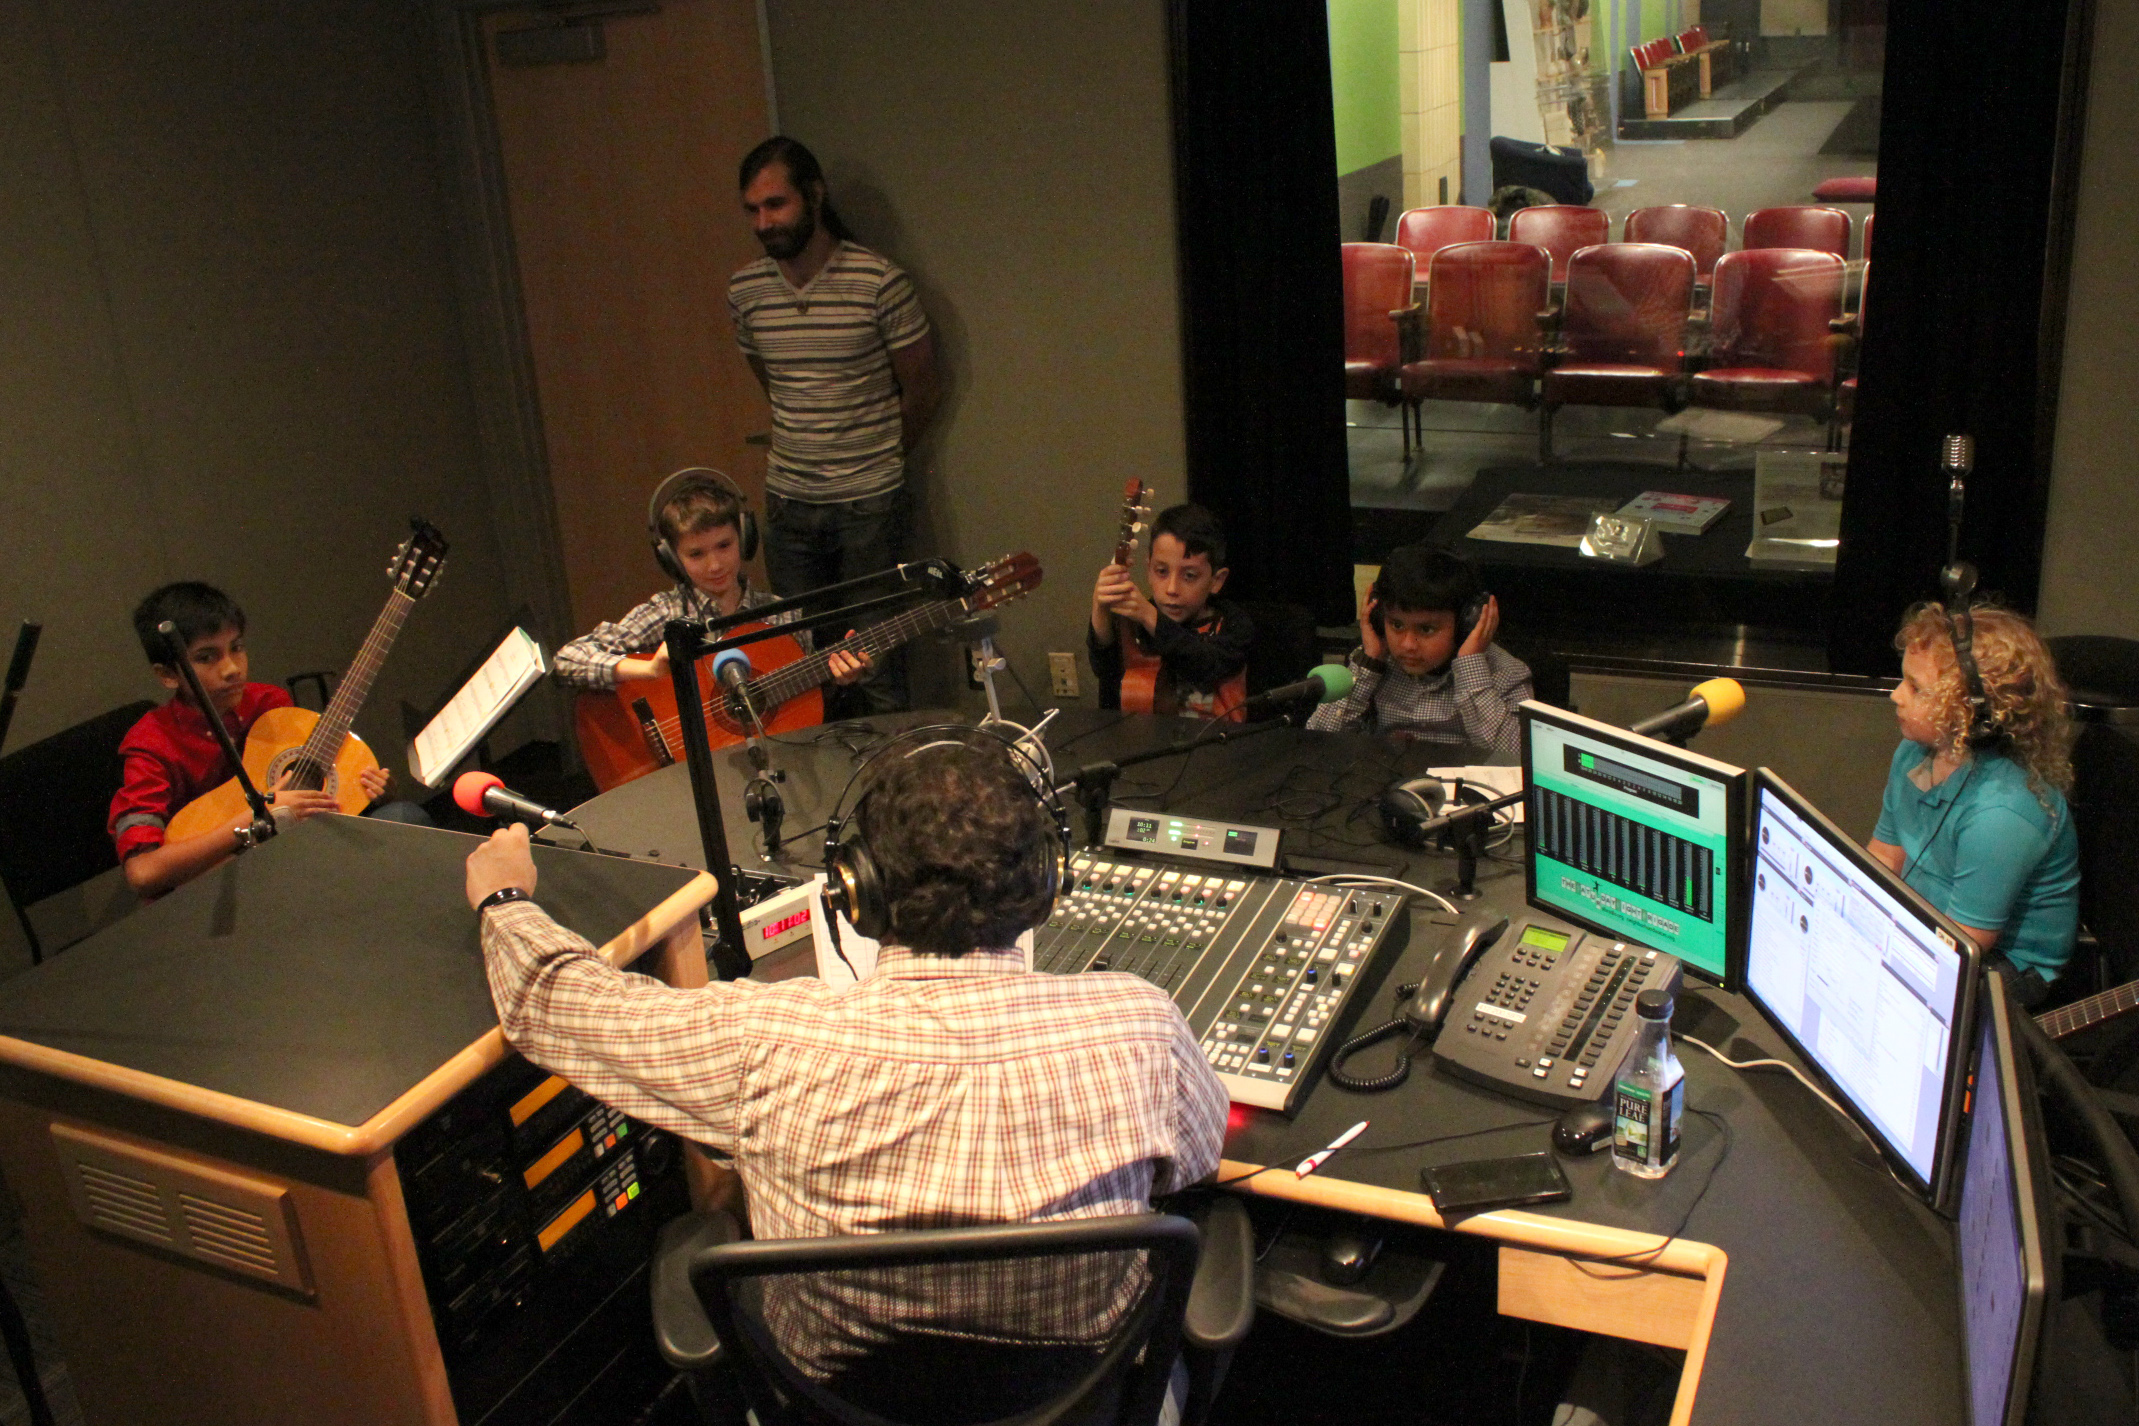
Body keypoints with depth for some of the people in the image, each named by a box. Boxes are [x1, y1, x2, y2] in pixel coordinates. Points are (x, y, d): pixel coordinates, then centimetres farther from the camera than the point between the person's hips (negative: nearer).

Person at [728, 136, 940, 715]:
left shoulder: (879, 282, -12)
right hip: (788, 502, 4)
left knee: (877, 667, 1)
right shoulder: (745, 291, 1)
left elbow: (920, 391, -2)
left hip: (869, 502, -4)